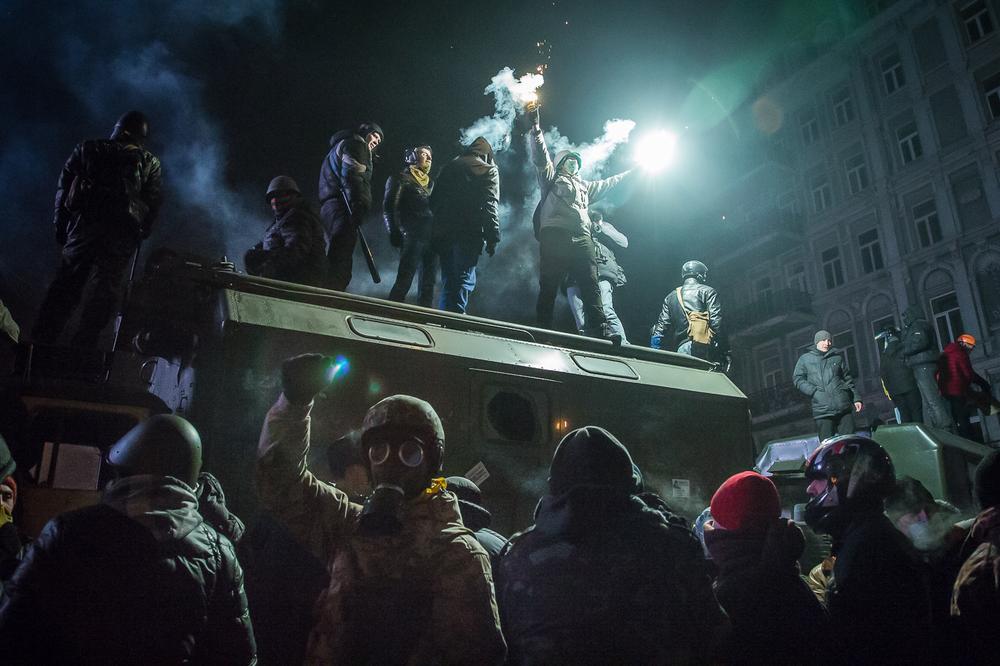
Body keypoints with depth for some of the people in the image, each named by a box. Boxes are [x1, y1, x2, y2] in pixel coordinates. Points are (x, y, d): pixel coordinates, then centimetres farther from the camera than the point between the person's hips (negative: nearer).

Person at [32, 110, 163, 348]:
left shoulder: (88, 149, 17)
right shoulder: (150, 163, 14)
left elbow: (63, 188, 12)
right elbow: (153, 203, 7)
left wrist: (61, 226, 14)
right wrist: (141, 234, 13)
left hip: (83, 224, 2)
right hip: (121, 232, -1)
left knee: (65, 285, 7)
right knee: (104, 289, -3)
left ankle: (41, 342, 4)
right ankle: (82, 346, -12)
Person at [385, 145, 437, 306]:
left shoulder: (430, 183, 24)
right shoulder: (401, 179, 6)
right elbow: (389, 207, -2)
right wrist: (394, 233, -14)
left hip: (432, 238, 6)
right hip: (412, 238, -6)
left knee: (428, 283, 4)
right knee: (404, 281, -14)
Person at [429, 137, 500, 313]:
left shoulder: (450, 167, 20)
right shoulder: (489, 170, 4)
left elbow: (435, 200, 16)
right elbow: (490, 205, -8)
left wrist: (438, 228, 17)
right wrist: (493, 238, -9)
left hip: (444, 233, 5)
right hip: (470, 234, -5)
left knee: (448, 281, 11)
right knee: (464, 281, -7)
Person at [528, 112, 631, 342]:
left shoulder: (585, 186, 38)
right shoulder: (551, 177, 21)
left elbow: (608, 184, 49)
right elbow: (540, 156, 8)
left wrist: (632, 172, 52)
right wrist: (535, 127, -3)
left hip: (582, 239, 5)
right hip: (555, 235, -5)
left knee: (591, 285, -9)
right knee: (549, 286, -10)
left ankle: (600, 330, -18)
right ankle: (543, 330, -12)